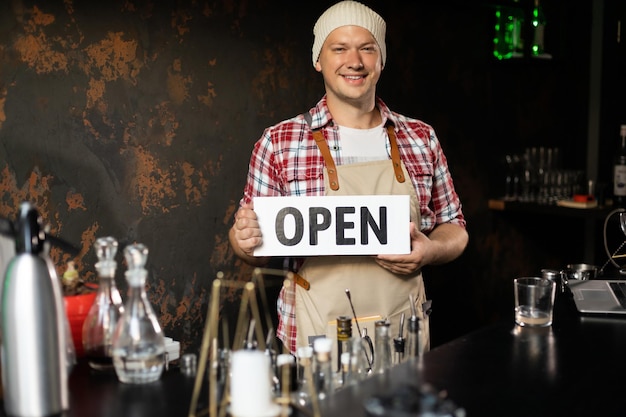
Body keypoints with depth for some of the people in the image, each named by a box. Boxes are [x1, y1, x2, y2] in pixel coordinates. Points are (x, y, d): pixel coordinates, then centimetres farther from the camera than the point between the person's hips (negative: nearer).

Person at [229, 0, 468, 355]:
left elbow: (454, 228, 11)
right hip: (316, 339, -2)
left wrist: (430, 250, -10)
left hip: (403, 337, 2)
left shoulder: (422, 139, 3)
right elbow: (258, 249, 4)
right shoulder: (279, 142, -3)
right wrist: (244, 240, -19)